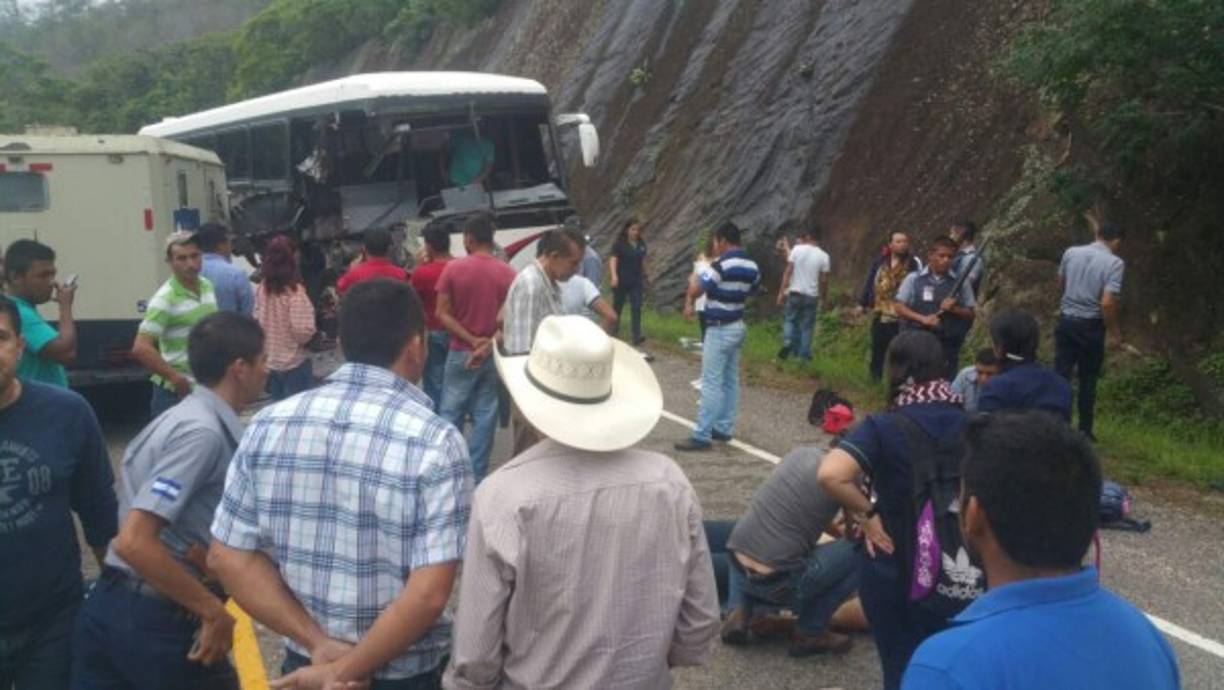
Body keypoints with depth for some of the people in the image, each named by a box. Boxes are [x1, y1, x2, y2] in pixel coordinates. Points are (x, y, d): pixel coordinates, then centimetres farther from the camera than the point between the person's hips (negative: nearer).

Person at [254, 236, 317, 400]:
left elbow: (257, 321, 8)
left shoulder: (261, 289, -2)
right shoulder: (295, 291, -20)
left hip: (269, 361, 6)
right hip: (295, 362, -6)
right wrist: (312, 330, -2)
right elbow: (302, 332, -22)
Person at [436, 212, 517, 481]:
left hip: (461, 353, -1)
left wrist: (471, 340, -10)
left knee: (450, 414, 9)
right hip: (494, 354, 1)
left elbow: (443, 314, -8)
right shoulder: (508, 273, -4)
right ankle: (475, 475, 11)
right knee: (485, 416, 7)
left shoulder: (453, 268, -7)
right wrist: (489, 344, -9)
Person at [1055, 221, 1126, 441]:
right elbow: (1107, 303, -20)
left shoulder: (1071, 252, 0)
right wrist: (1114, 332, -11)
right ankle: (1084, 431, 18)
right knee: (1088, 379, 10)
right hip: (1091, 325, -3)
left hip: (1066, 320, 3)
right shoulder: (1114, 263, -14)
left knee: (1060, 374, 6)